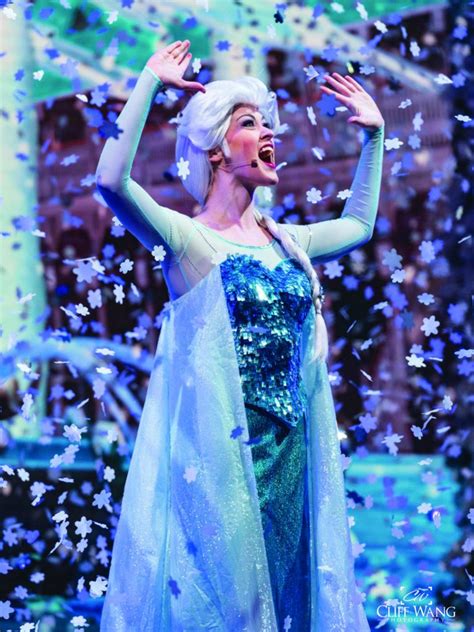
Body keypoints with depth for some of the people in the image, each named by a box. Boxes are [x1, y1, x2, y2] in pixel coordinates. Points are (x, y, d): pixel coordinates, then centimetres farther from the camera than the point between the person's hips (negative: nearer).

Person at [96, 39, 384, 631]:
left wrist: (375, 133, 27)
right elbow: (112, 181, -24)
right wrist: (150, 81, -18)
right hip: (217, 450, -6)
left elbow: (359, 223, 31)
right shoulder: (186, 237, -6)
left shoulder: (287, 242, 12)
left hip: (290, 450, 6)